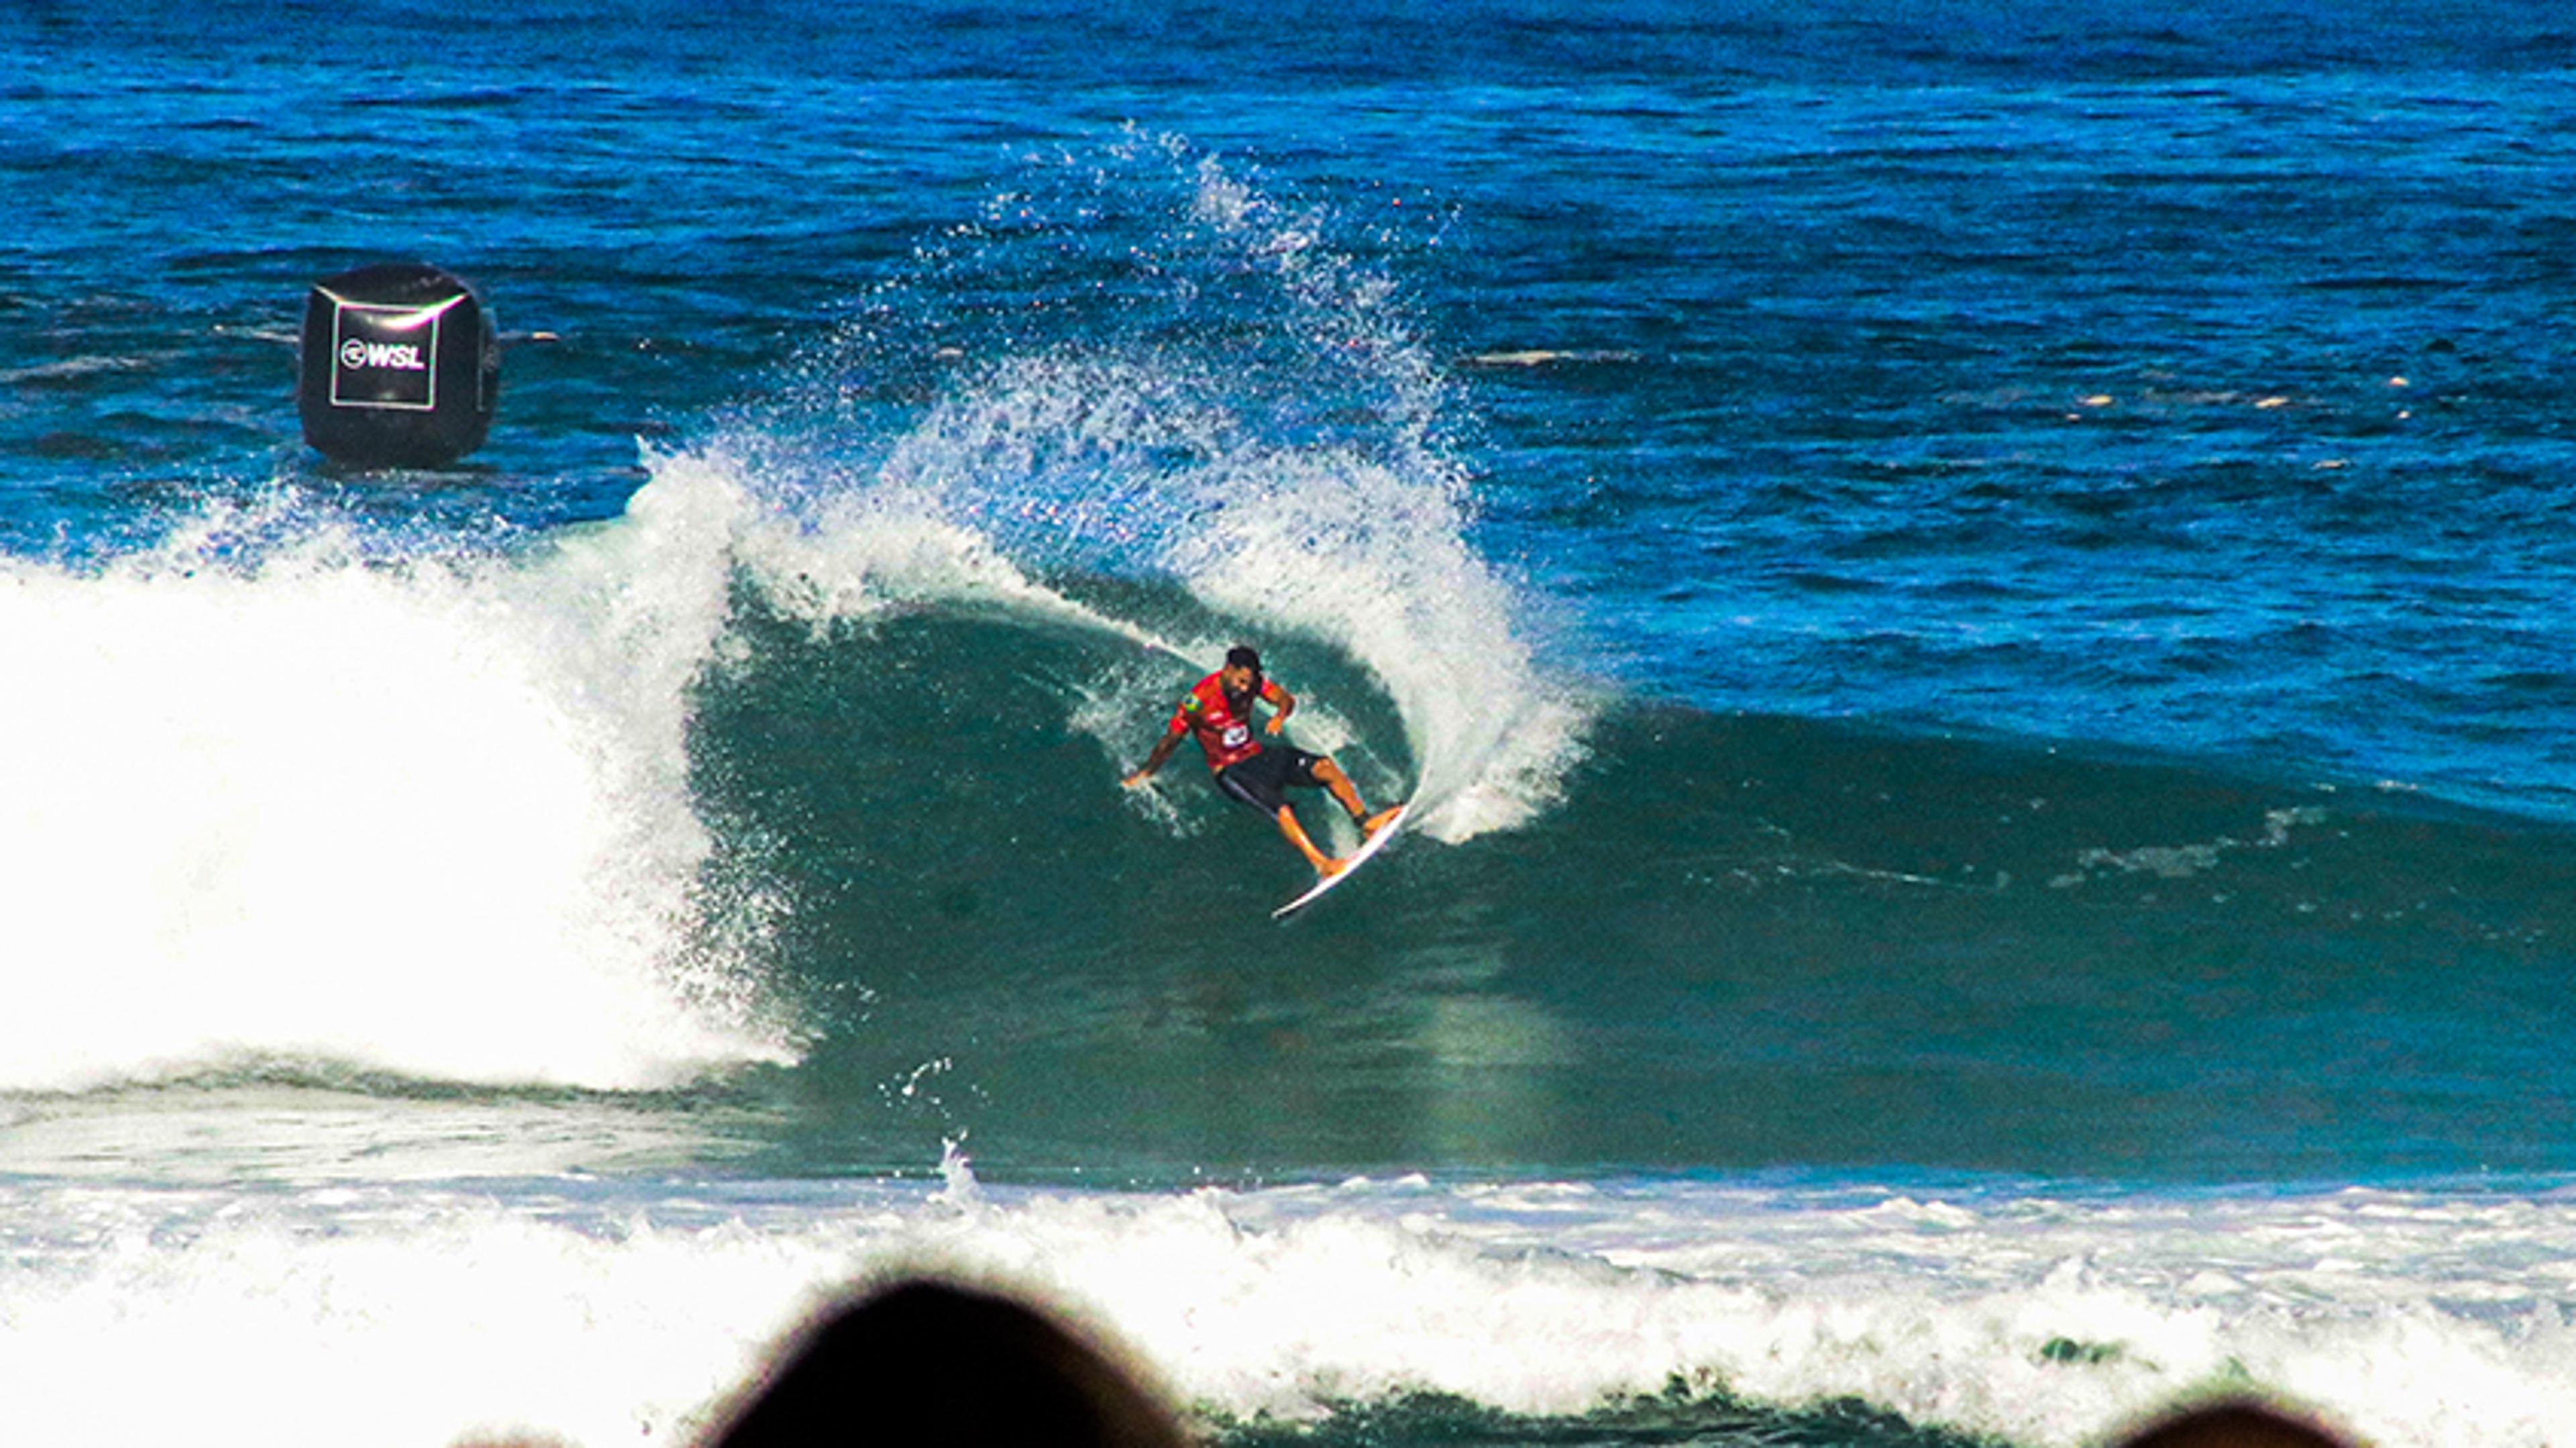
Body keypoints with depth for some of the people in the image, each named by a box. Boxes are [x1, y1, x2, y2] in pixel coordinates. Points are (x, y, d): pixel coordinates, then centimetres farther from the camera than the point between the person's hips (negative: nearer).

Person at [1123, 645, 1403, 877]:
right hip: (1230, 771, -6)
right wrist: (1143, 775, 2)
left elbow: (1287, 699, 7)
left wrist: (1280, 716, -18)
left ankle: (1365, 822, -19)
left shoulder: (1253, 683, -4)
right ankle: (1321, 864, -40)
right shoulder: (1199, 701, -19)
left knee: (1324, 767, -16)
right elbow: (1169, 742, -8)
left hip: (1258, 757, 6)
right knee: (1280, 809, -31)